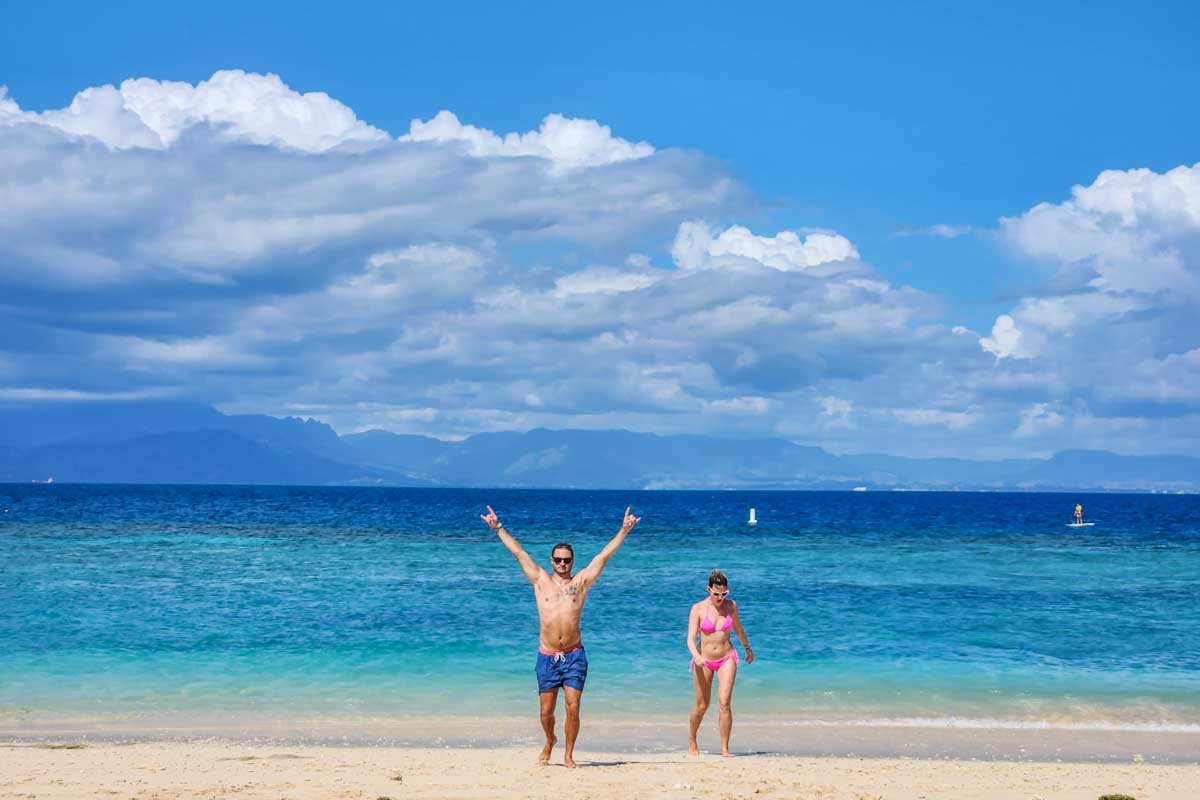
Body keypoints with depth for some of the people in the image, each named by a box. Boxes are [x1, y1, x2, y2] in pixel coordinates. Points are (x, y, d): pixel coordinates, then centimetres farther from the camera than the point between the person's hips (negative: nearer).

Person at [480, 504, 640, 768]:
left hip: (574, 656, -1)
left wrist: (624, 531, 0)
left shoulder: (581, 581, 7)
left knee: (573, 708, -6)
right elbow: (518, 552, 9)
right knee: (546, 711, 6)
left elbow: (604, 555, 4)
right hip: (547, 657, 1)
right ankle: (549, 742, 35)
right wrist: (499, 529, 11)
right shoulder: (540, 580, 8)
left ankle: (568, 754, 9)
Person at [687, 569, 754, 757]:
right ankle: (691, 741, 34)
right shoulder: (698, 609, -10)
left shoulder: (731, 606, -1)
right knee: (702, 706, 9)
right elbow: (690, 639, -16)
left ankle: (725, 749, -9)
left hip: (727, 659, 1)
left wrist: (748, 648, 31)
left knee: (724, 703, -14)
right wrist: (696, 656, -34)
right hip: (704, 661, -1)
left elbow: (739, 629, 18)